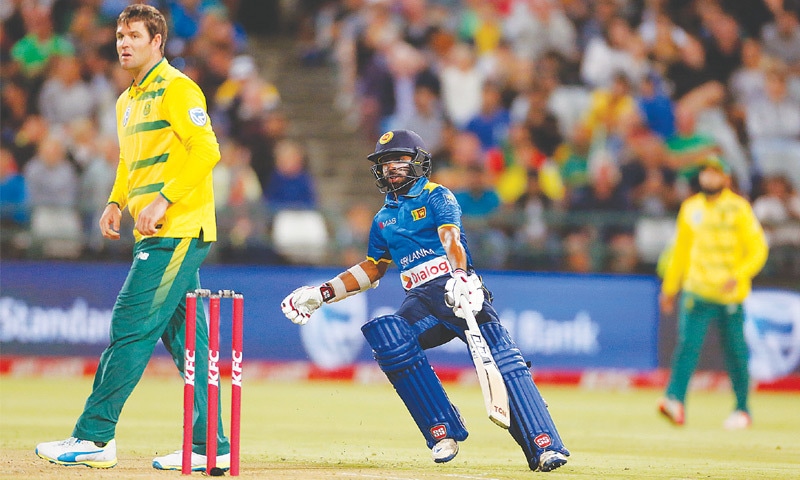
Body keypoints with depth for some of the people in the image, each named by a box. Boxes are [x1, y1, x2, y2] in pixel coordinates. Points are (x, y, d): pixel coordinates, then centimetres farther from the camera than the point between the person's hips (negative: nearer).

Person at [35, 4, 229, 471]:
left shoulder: (177, 89, -9)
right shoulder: (127, 103, 20)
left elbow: (206, 150, -19)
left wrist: (164, 200, -23)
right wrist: (117, 201, 16)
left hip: (178, 231, -10)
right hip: (160, 236, 10)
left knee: (132, 326, -11)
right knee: (183, 337, 8)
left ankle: (94, 437, -10)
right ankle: (211, 447, 9)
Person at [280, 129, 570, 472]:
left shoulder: (437, 197, 6)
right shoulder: (384, 219, 25)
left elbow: (451, 238, -13)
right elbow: (371, 269, 36)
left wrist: (460, 275, -33)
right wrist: (322, 293, 28)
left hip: (458, 291, -4)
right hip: (420, 301, 4)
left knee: (503, 362, -24)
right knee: (387, 334, -29)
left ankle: (544, 447, -29)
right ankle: (444, 434, -27)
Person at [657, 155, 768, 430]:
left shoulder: (739, 209, -3)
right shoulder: (691, 208, 10)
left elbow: (758, 249, -6)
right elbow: (681, 250, 21)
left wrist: (738, 275, -21)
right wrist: (669, 288, 23)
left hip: (730, 295, -3)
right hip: (696, 291, 3)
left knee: (735, 353, 4)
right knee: (688, 343, -15)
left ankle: (742, 410, 18)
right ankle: (675, 401, -25)